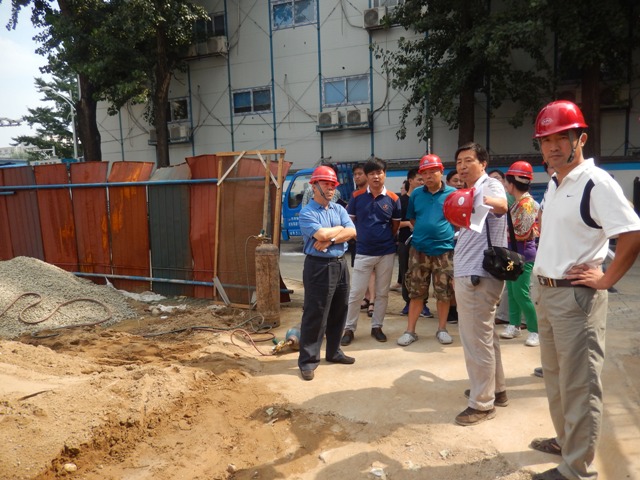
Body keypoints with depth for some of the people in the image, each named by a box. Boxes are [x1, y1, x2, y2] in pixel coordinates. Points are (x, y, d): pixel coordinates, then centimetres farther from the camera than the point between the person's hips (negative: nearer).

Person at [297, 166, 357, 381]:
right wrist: (339, 229, -4)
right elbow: (322, 234, -22)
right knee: (314, 315, -3)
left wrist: (329, 240, -14)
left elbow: (352, 232, -2)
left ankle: (334, 352, 30)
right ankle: (308, 360, 7)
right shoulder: (307, 212, -9)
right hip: (319, 267, -7)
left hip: (340, 265, 7)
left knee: (339, 312, 15)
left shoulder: (339, 209, 11)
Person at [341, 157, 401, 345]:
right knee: (355, 293, 2)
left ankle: (377, 327, 26)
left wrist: (385, 239, 5)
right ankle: (349, 328, 15)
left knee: (382, 293, 11)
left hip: (386, 253, 1)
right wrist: (362, 236, 3)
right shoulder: (357, 197, -3)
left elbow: (396, 225, 8)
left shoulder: (393, 199, -3)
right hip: (363, 252, -1)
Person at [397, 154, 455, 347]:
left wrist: (446, 233, 2)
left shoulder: (453, 193, -3)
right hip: (419, 249, 2)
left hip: (444, 249, -1)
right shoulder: (416, 194, 4)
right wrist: (424, 232, 7)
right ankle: (410, 330, 15)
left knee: (443, 293, 9)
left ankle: (442, 329, 24)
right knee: (416, 292, 7)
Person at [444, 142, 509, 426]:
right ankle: (495, 389, 34)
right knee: (485, 336, 20)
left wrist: (485, 202, -58)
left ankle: (482, 404, 9)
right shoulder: (472, 190, 19)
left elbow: (502, 204, -40)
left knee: (476, 340, -3)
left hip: (478, 275, -11)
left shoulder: (490, 186, -13)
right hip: (470, 273, 11)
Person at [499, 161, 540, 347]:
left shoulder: (527, 203, -16)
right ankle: (514, 325, 24)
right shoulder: (517, 202, 10)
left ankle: (535, 331, 4)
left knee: (521, 293, -7)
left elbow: (523, 233, -19)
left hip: (523, 254, -9)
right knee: (512, 291, 14)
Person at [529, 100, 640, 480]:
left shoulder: (597, 182, -16)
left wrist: (604, 281, -15)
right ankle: (565, 440, 41)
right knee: (555, 377, 22)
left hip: (576, 297, -9)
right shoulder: (553, 183, 10)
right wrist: (543, 284, 13)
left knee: (579, 385, 3)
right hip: (546, 292, 9)